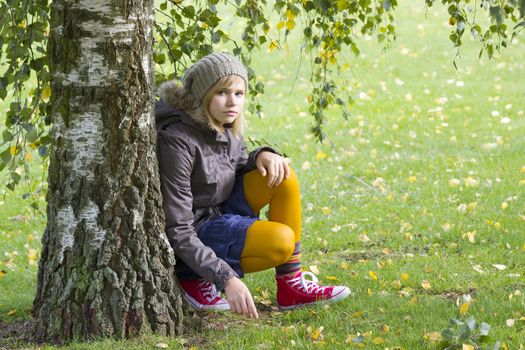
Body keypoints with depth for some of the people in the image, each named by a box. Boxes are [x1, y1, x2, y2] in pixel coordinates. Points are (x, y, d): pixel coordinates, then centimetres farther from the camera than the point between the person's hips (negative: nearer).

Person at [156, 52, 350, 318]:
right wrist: (227, 278, -35)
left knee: (283, 176, -8)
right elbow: (177, 230, -28)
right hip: (195, 232, -8)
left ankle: (291, 287, -7)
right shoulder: (177, 142, -26)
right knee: (280, 240, -26)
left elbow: (237, 165, 20)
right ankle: (195, 277, -9)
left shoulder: (227, 127, -2)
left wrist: (261, 156, -5)